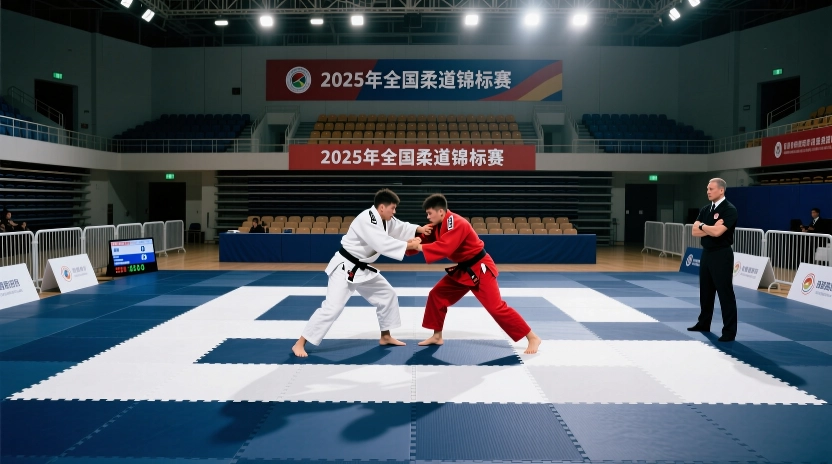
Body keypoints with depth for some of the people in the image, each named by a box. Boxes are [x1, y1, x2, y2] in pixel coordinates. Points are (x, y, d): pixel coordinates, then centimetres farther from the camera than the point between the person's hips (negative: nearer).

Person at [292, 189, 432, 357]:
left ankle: (385, 336, 30)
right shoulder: (366, 220, -26)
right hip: (345, 268, -10)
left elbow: (400, 228, 14)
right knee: (332, 307, -16)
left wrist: (418, 229, -4)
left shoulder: (384, 219, 4)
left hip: (362, 269, 10)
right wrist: (408, 246, -29)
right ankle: (300, 344, -5)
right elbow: (383, 243, -34)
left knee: (387, 294, 16)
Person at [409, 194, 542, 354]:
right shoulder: (439, 225, 4)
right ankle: (437, 336, 20)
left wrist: (420, 247, -34)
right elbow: (426, 240, 4)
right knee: (437, 295, 7)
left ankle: (532, 338, -3)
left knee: (496, 307, -12)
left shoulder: (457, 224, -26)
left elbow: (444, 248, -37)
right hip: (462, 270, 9)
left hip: (479, 269, -9)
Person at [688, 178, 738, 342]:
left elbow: (717, 232, -25)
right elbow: (695, 231, 2)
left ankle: (729, 331, 4)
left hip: (722, 255, -8)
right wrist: (710, 228, -14)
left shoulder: (729, 210, -13)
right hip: (706, 253, 8)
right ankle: (704, 323, 29)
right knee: (705, 291, 16)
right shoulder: (705, 209, 10)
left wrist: (703, 226, -7)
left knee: (725, 293, -3)